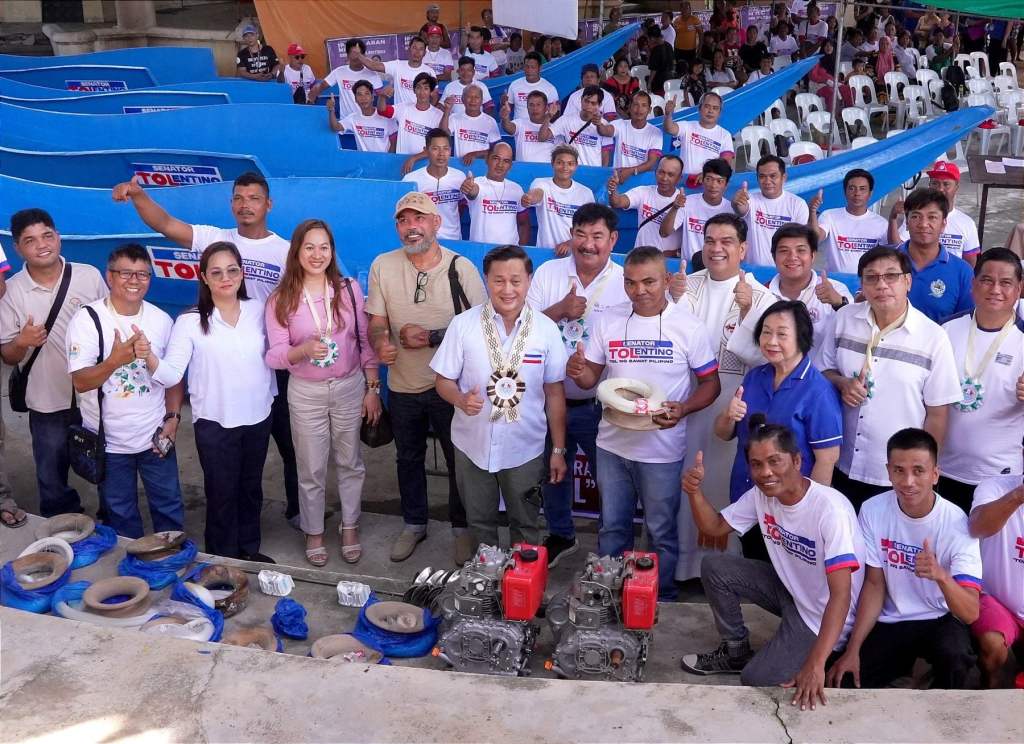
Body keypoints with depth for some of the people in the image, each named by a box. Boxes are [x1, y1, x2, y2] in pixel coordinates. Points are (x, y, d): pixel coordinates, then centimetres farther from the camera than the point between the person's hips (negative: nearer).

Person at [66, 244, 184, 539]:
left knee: (169, 507, 14)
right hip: (109, 441, -2)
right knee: (120, 515, 13)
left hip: (157, 436, 3)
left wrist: (173, 417, -4)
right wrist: (116, 360, -36)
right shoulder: (87, 320, -12)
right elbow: (80, 382, -19)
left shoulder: (161, 320, 0)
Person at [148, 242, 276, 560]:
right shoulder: (191, 321, -12)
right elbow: (171, 374, -21)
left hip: (258, 417, 4)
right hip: (215, 423, -3)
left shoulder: (258, 310, -2)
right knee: (222, 494, 7)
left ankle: (250, 551, 37)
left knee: (251, 488, 19)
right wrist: (149, 356, -38)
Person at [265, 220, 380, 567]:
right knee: (311, 469, 11)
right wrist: (304, 350, -32)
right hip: (306, 392, -1)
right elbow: (274, 356, -12)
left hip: (349, 387, 1)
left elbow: (365, 342, 1)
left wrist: (373, 388, 0)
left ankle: (350, 527, 33)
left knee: (349, 462, 14)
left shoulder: (348, 290, -4)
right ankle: (314, 532, 30)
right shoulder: (280, 300, -8)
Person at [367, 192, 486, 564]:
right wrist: (380, 342, -25)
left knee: (459, 460, 10)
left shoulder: (461, 268, -10)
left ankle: (462, 527, 31)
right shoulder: (383, 266, -4)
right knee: (408, 459, 19)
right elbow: (376, 322, -1)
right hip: (403, 385, 3)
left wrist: (431, 337, -21)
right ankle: (414, 523, 40)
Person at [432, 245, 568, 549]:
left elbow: (554, 392, -1)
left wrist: (558, 450, 0)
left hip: (525, 449, 0)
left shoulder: (546, 329, -7)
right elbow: (444, 381, -2)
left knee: (526, 527, 16)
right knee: (480, 524, 18)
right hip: (473, 446, 0)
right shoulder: (463, 324, -9)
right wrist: (461, 399, -25)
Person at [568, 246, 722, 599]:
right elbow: (590, 378, 7)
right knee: (612, 528, 17)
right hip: (612, 444, 3)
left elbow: (711, 383, -3)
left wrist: (683, 409, -23)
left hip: (662, 448, -3)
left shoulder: (688, 326, -9)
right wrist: (578, 372, -18)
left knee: (661, 533, 12)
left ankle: (663, 600, 31)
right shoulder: (608, 322, 0)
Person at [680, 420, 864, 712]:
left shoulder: (830, 508, -32)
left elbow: (841, 594, -37)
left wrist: (815, 665, -46)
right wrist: (695, 490, -20)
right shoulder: (761, 494, -10)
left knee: (756, 681, -14)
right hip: (790, 589, 7)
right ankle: (736, 652, 15)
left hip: (823, 615, -7)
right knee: (714, 567, -3)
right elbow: (715, 526, 3)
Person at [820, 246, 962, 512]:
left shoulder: (934, 337, -11)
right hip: (843, 466, 3)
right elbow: (825, 370, 9)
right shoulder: (844, 318, -2)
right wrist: (842, 384, -13)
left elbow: (937, 414, -5)